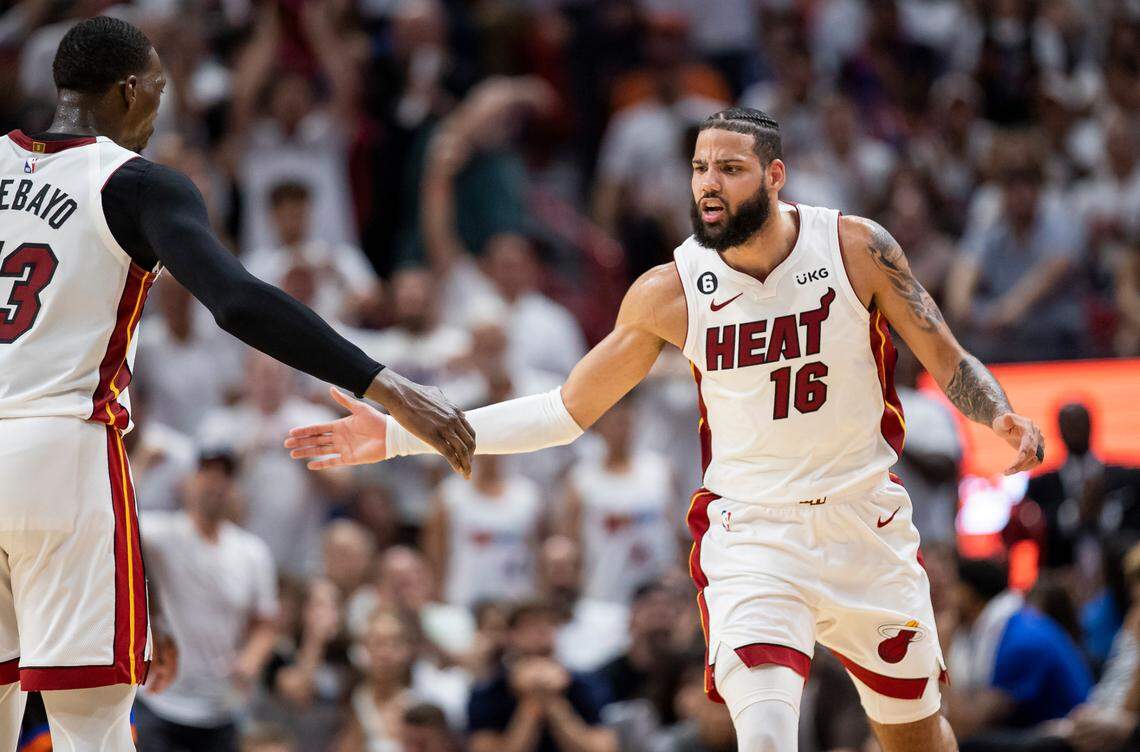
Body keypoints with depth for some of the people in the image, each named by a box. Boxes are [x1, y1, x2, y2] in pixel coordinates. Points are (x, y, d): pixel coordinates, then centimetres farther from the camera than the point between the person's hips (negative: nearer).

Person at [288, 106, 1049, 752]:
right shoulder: (672, 291, -9)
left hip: (866, 521, 1)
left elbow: (948, 361, 0)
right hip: (751, 532, -1)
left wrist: (1001, 416, -24)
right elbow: (568, 411, -2)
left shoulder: (857, 248, -10)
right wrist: (400, 435, -8)